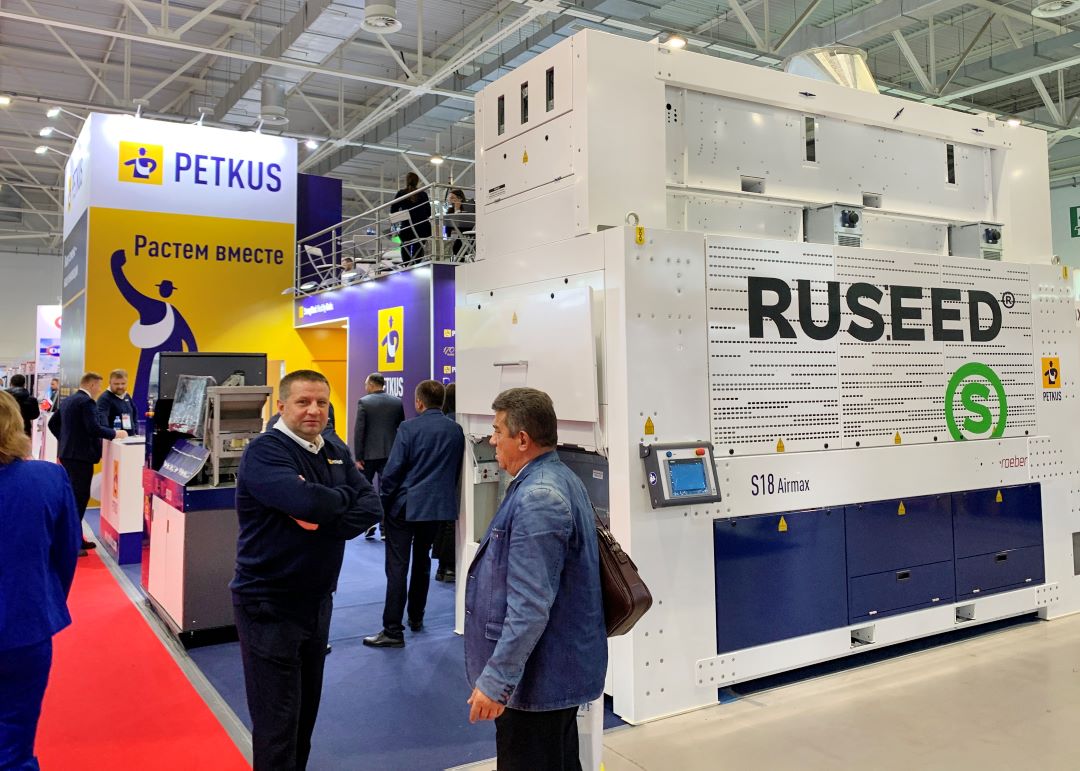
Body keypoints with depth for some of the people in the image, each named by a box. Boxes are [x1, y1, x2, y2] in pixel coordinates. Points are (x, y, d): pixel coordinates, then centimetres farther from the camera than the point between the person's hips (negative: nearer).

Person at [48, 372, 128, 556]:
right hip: (80, 455, -10)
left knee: (74, 496, 16)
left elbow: (52, 423, 21)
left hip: (67, 453, 10)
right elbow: (94, 428, -23)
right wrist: (115, 433, -11)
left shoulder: (68, 400, 15)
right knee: (79, 497, -6)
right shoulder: (87, 402, -15)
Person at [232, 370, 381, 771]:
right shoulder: (264, 451, -16)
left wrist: (324, 522, -21)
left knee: (306, 710, 20)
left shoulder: (336, 452, 6)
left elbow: (371, 506, -4)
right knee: (277, 723, 3)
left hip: (318, 600, 7)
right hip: (269, 605, -7)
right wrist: (343, 496, -11)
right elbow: (307, 499, -32)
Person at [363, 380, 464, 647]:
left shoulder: (409, 428, -12)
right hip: (438, 506, 5)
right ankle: (416, 618, 31)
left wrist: (382, 502, -2)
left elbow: (393, 470, -13)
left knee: (397, 567, -3)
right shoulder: (456, 431, 3)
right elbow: (456, 470, 11)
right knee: (422, 561, 21)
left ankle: (393, 631, -5)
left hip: (404, 506, -5)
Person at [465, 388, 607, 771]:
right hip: (560, 669, 10)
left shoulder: (537, 498, -25)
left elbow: (530, 606, -28)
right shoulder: (559, 480, 8)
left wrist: (495, 680, -22)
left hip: (538, 677, -10)